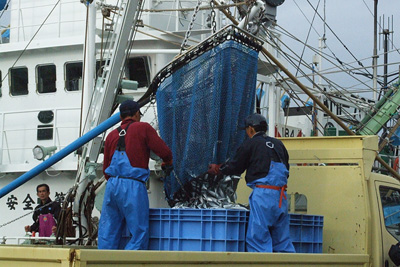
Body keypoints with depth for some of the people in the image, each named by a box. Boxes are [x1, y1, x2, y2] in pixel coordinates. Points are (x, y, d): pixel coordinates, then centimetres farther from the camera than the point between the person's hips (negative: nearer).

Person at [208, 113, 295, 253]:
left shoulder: (250, 144, 1)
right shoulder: (278, 144, 18)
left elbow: (235, 167, 9)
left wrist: (217, 169, 26)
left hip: (263, 194, -6)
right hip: (281, 195, 6)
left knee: (258, 237, -5)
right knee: (281, 239, 9)